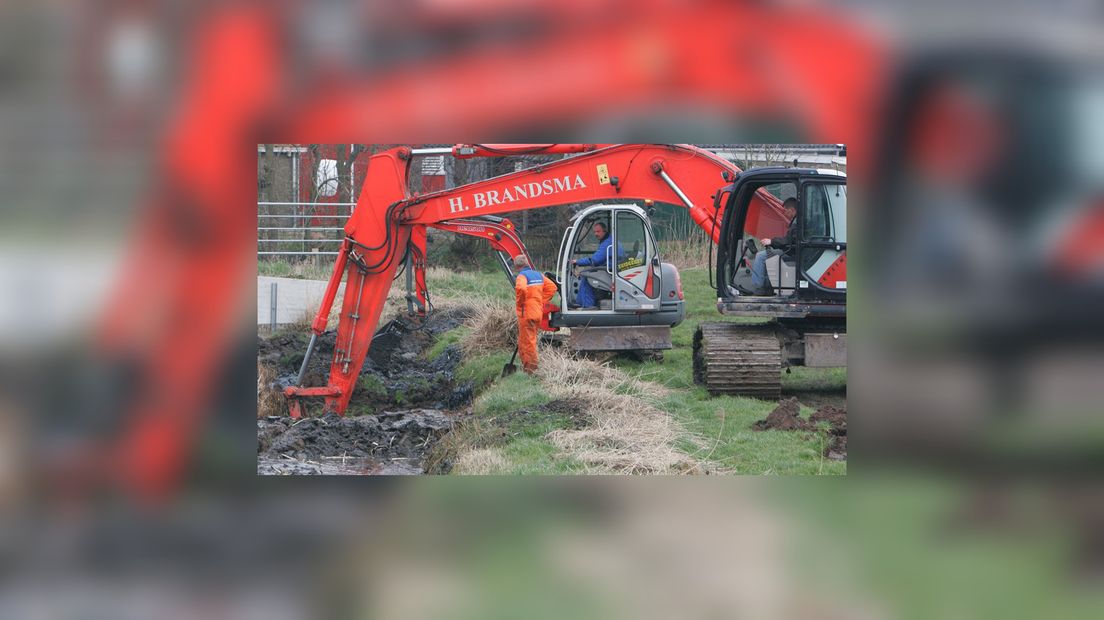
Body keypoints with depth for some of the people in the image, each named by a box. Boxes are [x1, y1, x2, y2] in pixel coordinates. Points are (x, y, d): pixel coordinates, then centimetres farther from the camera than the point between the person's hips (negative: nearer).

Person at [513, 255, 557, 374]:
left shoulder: (522, 276, -13)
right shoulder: (538, 275, 12)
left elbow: (521, 288, -34)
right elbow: (552, 287, 14)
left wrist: (520, 303, -17)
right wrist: (542, 302, 13)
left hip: (526, 313, -8)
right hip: (538, 312, 8)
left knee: (528, 341, -2)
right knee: (523, 340, 19)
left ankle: (531, 369, 0)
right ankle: (525, 364, 26)